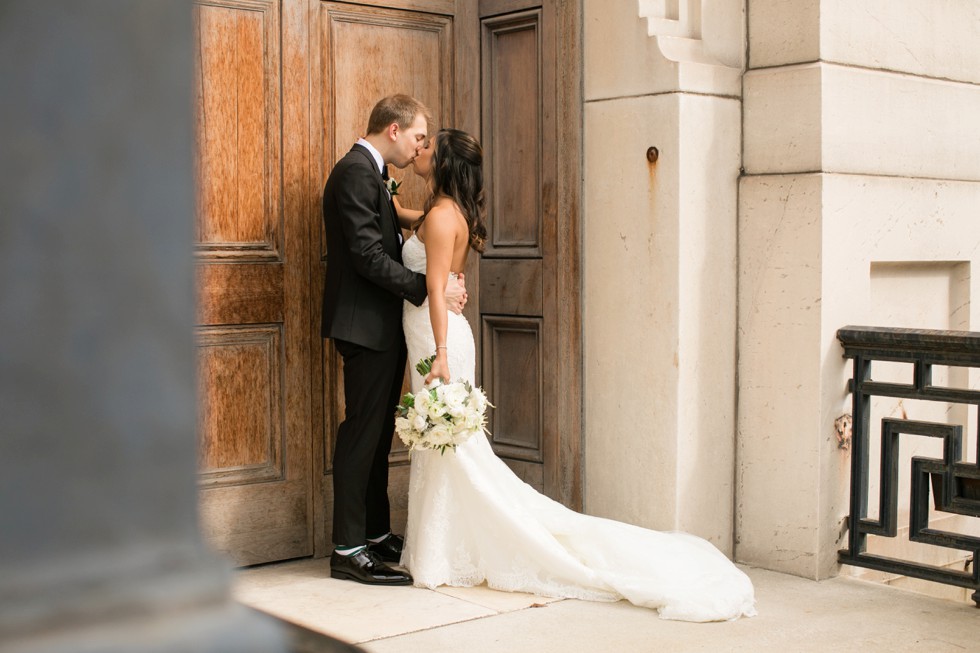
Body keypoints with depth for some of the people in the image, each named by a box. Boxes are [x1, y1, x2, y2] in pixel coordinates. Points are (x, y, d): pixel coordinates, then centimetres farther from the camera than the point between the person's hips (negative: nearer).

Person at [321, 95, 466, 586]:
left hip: (382, 327, 10)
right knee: (363, 432, -7)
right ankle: (349, 550, -1)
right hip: (365, 325, -10)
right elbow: (368, 254, -21)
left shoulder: (371, 173, 19)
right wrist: (429, 289, -19)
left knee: (377, 432, 14)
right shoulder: (355, 172, -14)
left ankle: (377, 535, 22)